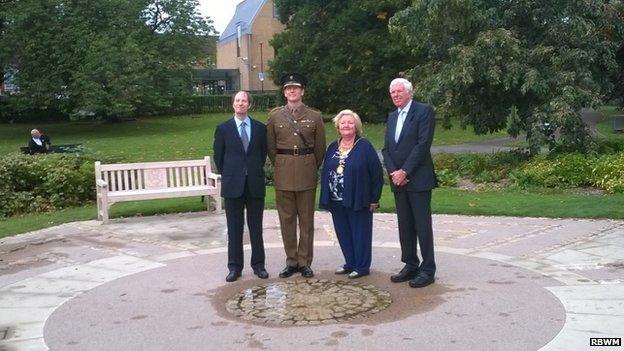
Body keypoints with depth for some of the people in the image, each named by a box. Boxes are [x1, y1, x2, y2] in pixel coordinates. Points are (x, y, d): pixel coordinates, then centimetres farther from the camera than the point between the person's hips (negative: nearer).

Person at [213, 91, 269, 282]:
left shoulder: (260, 128, 6)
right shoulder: (223, 128, 3)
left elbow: (263, 153, 13)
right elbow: (218, 156, 7)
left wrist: (255, 171, 9)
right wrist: (227, 175, 7)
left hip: (255, 184, 1)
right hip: (232, 185, -1)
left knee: (256, 227, 7)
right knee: (234, 228, 6)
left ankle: (258, 264, 18)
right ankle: (235, 267, 14)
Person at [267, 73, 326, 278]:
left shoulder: (314, 116, 3)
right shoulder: (274, 116, 5)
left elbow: (320, 148, 8)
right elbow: (271, 147, 10)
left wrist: (312, 169, 8)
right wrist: (280, 168, 9)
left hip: (307, 173, -1)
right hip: (283, 174, 1)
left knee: (307, 219, 5)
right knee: (286, 219, 6)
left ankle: (305, 262, 15)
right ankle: (291, 262, 16)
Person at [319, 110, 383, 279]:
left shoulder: (365, 146, -7)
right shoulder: (332, 148, 11)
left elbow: (377, 173, -9)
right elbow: (325, 173, 14)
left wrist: (374, 199, -10)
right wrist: (326, 198, 9)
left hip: (358, 201, -5)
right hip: (337, 202, 6)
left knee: (360, 233, 3)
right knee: (343, 234, 12)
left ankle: (362, 266, 14)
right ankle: (350, 263, 25)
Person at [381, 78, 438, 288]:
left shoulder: (424, 111, -5)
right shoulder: (392, 117, 17)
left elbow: (423, 144, -14)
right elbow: (386, 148, 12)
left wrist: (404, 172, -16)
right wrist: (393, 172, -5)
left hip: (418, 179, -7)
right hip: (398, 180, 7)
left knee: (422, 225, -3)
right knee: (405, 226, 11)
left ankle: (427, 270, 5)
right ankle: (410, 266, 20)